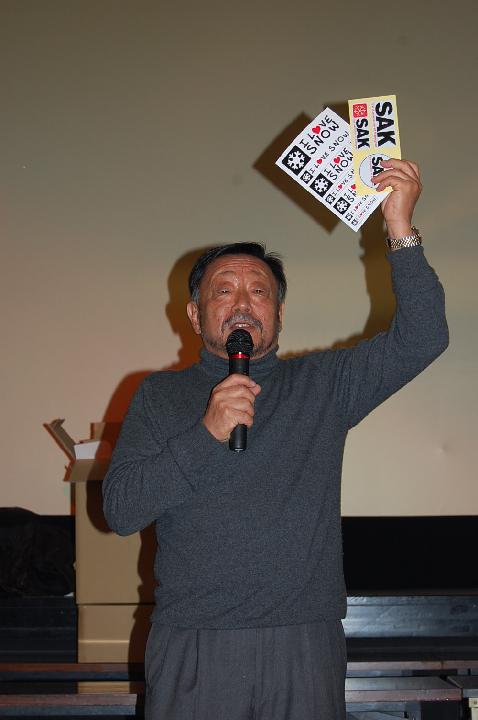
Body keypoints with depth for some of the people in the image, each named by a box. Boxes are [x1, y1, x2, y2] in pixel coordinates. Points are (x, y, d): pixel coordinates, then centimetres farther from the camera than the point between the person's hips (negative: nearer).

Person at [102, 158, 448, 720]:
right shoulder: (160, 395, 8)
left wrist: (400, 230, -13)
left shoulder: (322, 384, 8)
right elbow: (120, 510, -2)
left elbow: (421, 337, -2)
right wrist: (207, 434, -13)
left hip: (304, 650, 0)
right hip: (192, 647, 0)